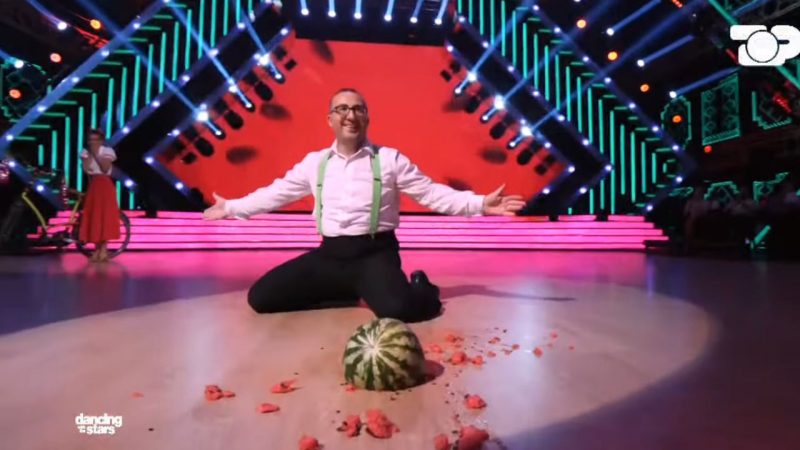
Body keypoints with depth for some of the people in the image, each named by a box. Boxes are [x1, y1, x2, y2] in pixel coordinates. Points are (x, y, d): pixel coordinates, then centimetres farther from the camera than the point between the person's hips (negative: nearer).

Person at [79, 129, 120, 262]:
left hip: (105, 185, -4)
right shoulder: (85, 152, 9)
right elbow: (85, 168, -6)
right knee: (93, 216, 2)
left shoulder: (107, 151, 0)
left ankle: (103, 249, -5)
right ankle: (97, 249, 10)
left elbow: (105, 169, -13)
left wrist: (96, 154, -13)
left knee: (105, 215, -9)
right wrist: (90, 154, -9)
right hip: (93, 185, 4)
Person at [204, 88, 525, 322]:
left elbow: (431, 192, -1)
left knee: (398, 308, -33)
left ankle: (422, 288, 8)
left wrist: (480, 204, -12)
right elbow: (275, 193, 21)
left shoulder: (389, 159, 1)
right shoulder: (314, 162, 10)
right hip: (329, 254, 5)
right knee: (260, 296, -3)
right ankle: (347, 292, 11)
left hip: (375, 254, -4)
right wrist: (230, 208, 24)